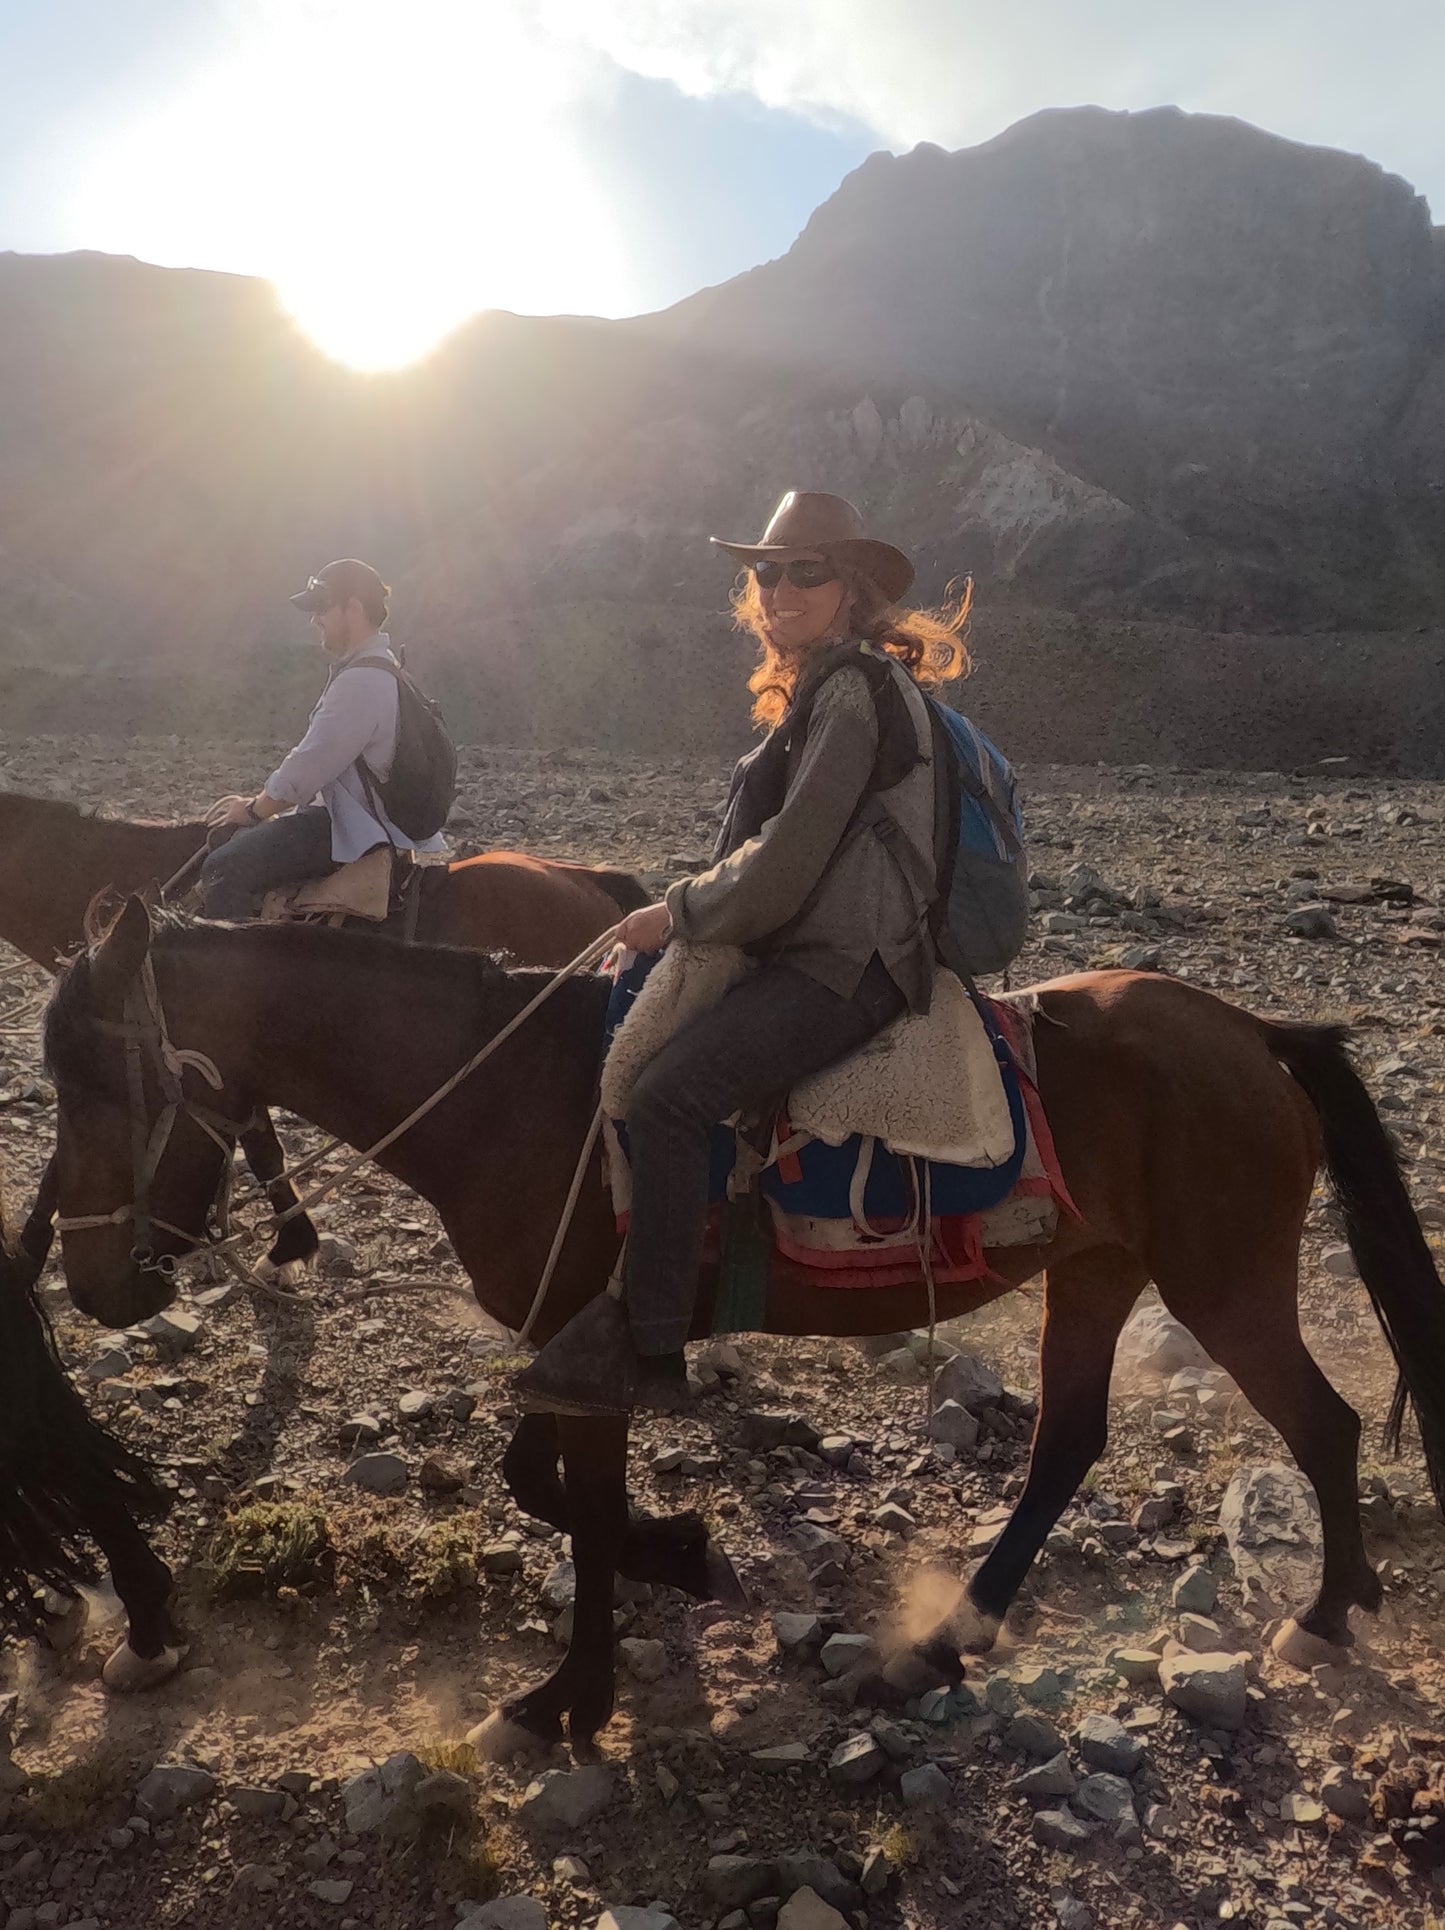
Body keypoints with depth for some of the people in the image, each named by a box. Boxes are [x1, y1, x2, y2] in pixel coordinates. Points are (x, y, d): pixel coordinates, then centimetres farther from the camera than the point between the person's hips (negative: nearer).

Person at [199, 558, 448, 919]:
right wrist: (259, 801, 14)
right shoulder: (372, 670, 15)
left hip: (355, 829, -12)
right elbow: (312, 758, 21)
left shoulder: (362, 683, -21)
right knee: (227, 837, 19)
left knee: (223, 871, -21)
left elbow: (307, 770, -19)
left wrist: (254, 810, -3)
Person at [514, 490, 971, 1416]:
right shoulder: (818, 688, 19)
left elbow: (784, 864, -19)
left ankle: (648, 1354, -16)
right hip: (806, 950, 11)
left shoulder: (854, 690, -13)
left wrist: (676, 913, -7)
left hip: (848, 965, -11)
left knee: (669, 1097, -24)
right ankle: (632, 1295, 18)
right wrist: (689, 907, 14)